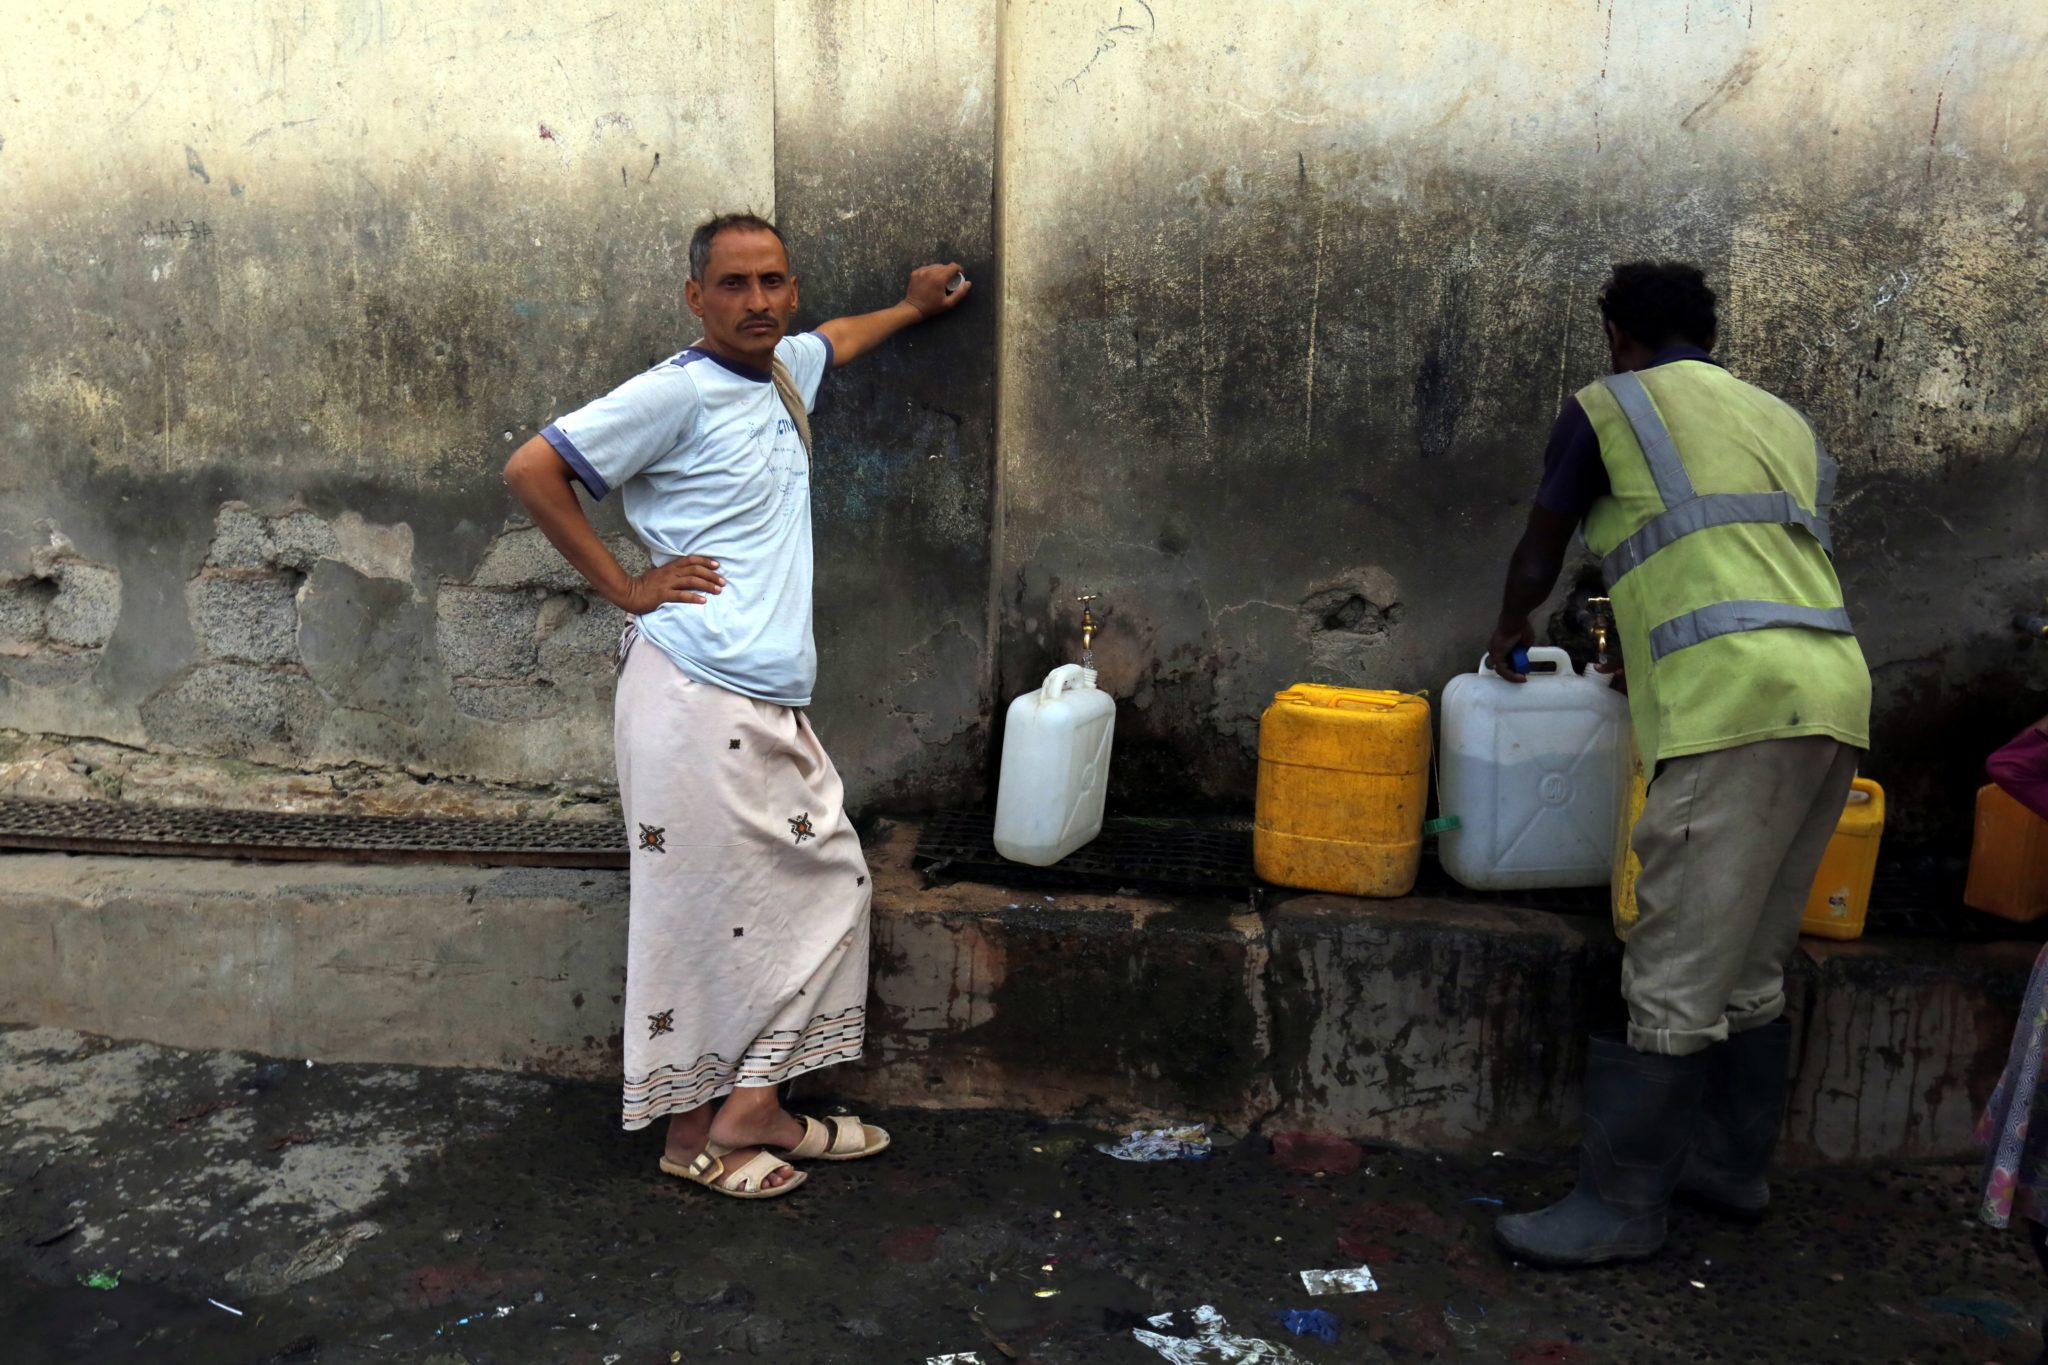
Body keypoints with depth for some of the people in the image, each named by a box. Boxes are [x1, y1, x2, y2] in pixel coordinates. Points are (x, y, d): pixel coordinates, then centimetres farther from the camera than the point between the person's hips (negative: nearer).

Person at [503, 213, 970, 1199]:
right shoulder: (677, 391, -9)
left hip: (772, 703, 9)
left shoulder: (786, 370, 15)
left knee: (828, 879, 10)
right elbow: (532, 469, -12)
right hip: (695, 692, -9)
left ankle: (753, 1108, 18)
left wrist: (915, 306, 53)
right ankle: (692, 1134, 14)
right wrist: (624, 587, -10)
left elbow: (832, 339, 40)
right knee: (701, 910, -1)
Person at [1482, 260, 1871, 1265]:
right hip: (1833, 698, 8)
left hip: (1738, 706, -8)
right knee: (1753, 963, 17)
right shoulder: (1784, 420, 26)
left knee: (1677, 974, -5)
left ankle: (1621, 1204, 0)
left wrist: (1510, 633, 34)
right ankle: (1733, 1165, 27)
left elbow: (1538, 558, 13)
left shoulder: (1607, 408, 7)